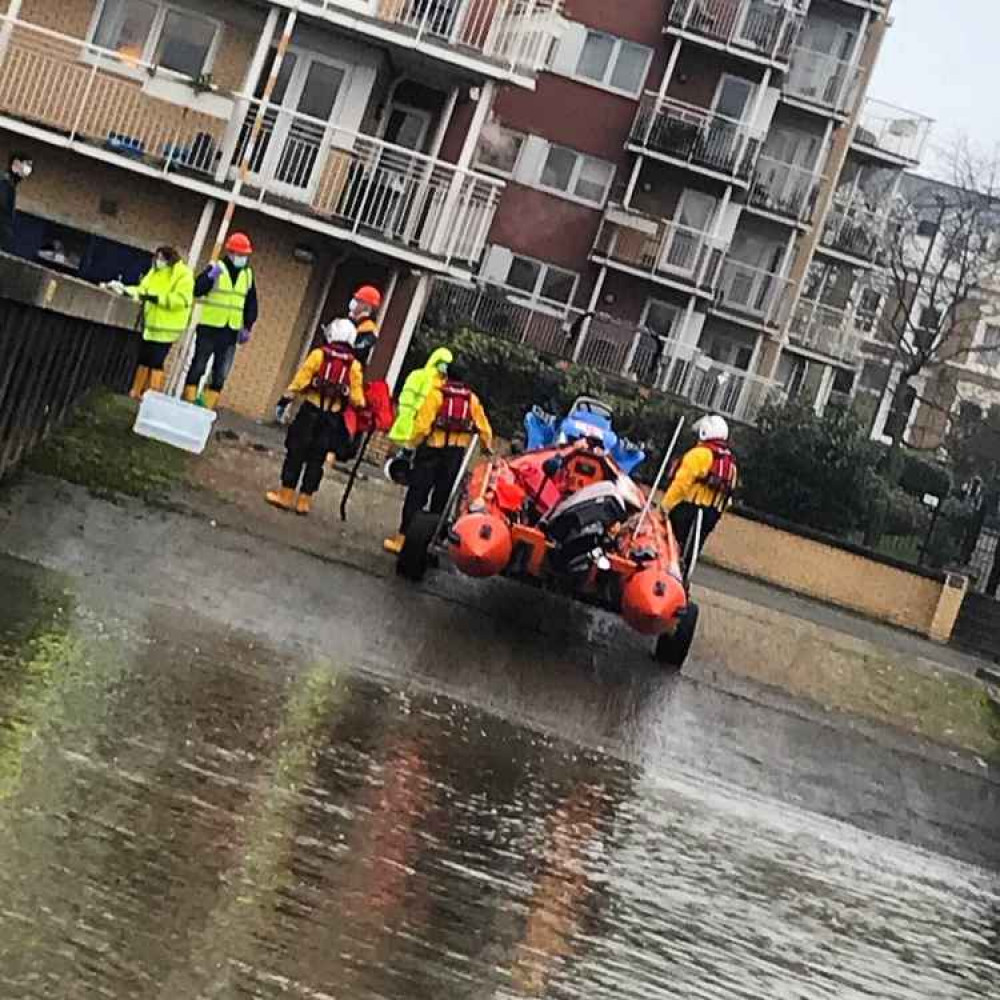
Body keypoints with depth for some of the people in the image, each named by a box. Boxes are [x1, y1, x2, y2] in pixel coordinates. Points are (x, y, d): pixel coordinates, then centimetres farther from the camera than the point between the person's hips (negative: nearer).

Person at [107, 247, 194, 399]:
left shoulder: (184, 275, -13)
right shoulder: (156, 271, 12)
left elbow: (181, 300, -23)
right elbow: (143, 289, 15)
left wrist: (156, 298, -27)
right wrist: (124, 290, 0)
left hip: (167, 327, -8)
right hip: (151, 324, 8)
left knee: (156, 361, -7)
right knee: (143, 358, 13)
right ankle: (137, 392, 22)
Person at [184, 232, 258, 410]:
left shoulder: (248, 275, 9)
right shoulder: (216, 268, -5)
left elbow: (251, 303, 17)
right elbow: (197, 290, -14)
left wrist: (248, 327, 10)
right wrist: (210, 276, -30)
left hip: (231, 331, 4)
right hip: (209, 328, -4)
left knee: (220, 374, 5)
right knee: (198, 367, 1)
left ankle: (209, 407, 10)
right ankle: (188, 402, 6)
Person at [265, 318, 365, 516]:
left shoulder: (319, 354, -2)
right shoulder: (354, 365, 3)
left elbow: (301, 378, -5)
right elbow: (357, 397, 1)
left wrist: (286, 398, 0)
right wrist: (361, 406, 18)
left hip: (311, 410, -2)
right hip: (333, 417, 2)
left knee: (296, 452, 5)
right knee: (316, 458, 7)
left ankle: (286, 493, 6)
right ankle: (305, 499, 8)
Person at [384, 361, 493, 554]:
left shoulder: (437, 393, -4)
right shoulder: (472, 399, 8)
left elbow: (422, 423, -11)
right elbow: (484, 428, 9)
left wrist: (412, 444, -5)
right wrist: (487, 446, 26)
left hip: (432, 450, -3)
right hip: (455, 454, 3)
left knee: (416, 494, -2)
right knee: (441, 497, 10)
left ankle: (402, 538, -5)